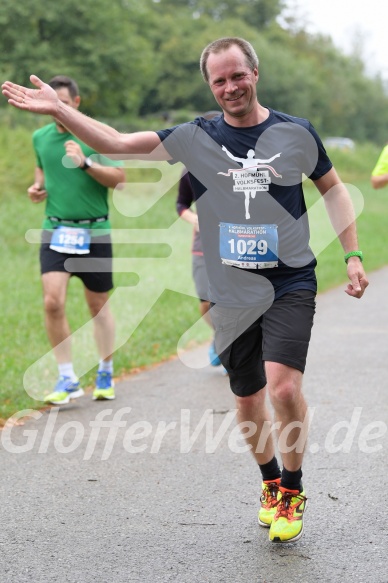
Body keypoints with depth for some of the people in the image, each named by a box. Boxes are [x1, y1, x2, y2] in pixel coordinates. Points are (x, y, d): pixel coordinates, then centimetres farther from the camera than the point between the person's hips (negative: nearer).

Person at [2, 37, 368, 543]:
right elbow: (117, 143, -4)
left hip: (291, 284, -2)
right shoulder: (196, 138, 0)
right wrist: (58, 109, -14)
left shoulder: (296, 132, -1)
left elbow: (333, 188, 13)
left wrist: (353, 256, 7)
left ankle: (293, 492, 2)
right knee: (247, 398, 10)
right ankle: (270, 483, 36)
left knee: (283, 386, -19)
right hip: (231, 293, 2)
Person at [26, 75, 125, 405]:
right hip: (55, 230, 2)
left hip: (94, 232, -2)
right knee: (52, 302, -14)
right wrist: (38, 186, 7)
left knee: (98, 306, 10)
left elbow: (119, 178, -11)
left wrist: (86, 162, -23)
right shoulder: (40, 138, 7)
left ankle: (106, 374, 28)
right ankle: (67, 379, -3)